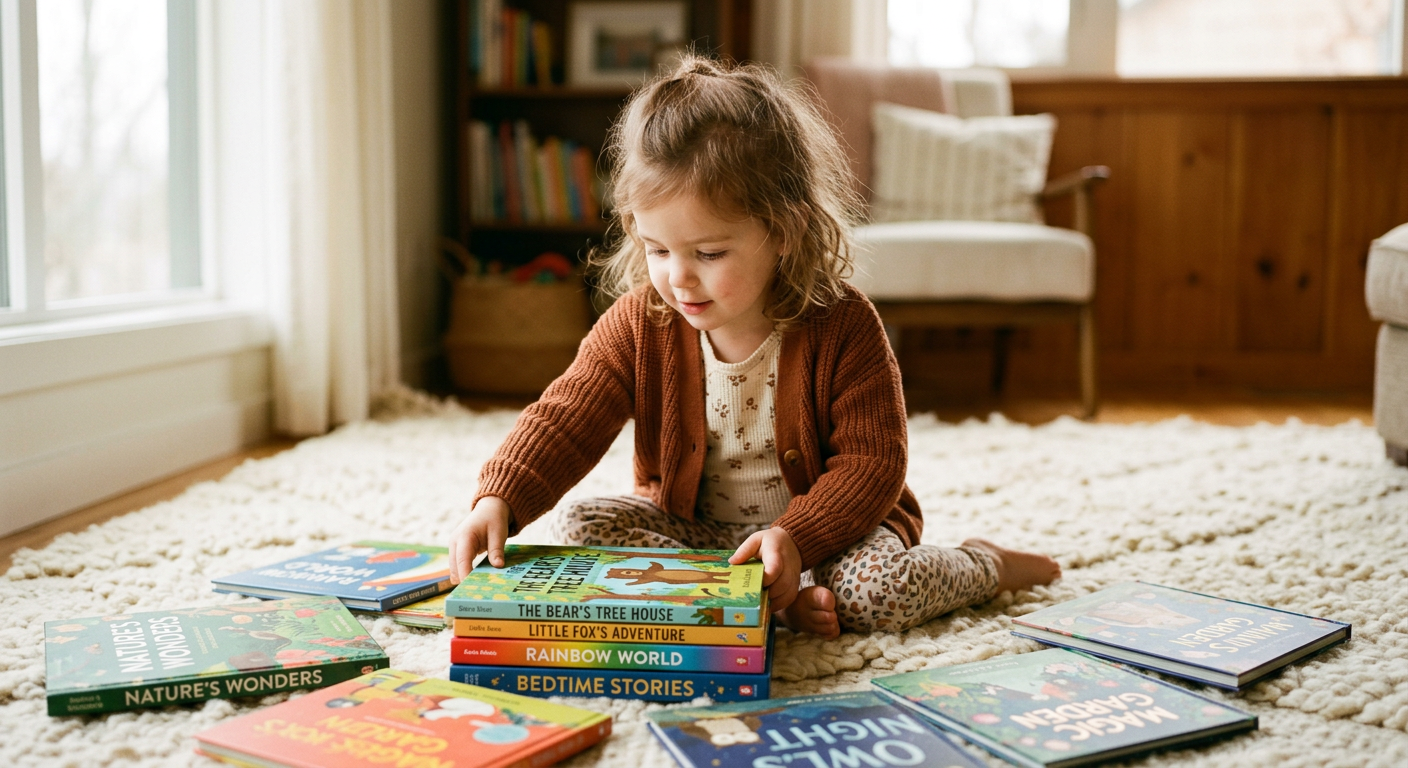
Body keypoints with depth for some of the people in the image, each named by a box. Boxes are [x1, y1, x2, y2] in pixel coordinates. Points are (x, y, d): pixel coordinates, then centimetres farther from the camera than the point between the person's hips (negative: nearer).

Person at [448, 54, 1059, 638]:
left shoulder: (842, 327, -20)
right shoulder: (638, 324, -12)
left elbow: (872, 463, -18)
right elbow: (565, 419, -14)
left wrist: (795, 538, -33)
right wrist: (499, 500, -32)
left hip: (825, 524, -3)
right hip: (688, 526, 4)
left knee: (881, 589, -32)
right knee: (578, 526, -18)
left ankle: (985, 565, 5)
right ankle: (779, 601, -24)